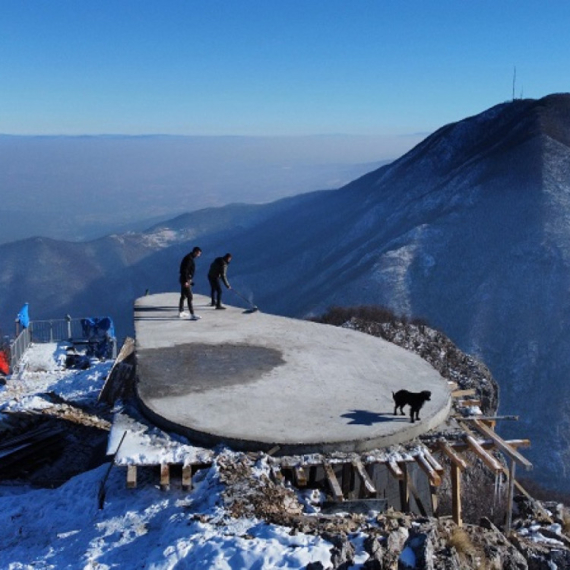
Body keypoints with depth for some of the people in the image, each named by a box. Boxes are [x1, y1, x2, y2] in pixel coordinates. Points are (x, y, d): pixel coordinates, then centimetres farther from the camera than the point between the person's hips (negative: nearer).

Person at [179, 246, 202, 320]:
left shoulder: (190, 258, 14)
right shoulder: (189, 258, -18)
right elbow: (185, 270, -24)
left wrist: (189, 280, 25)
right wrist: (186, 281, -25)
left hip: (186, 280, 11)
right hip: (185, 280, -11)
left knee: (183, 296, 18)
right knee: (189, 297, -12)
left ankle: (181, 312, 28)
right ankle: (192, 314, -14)